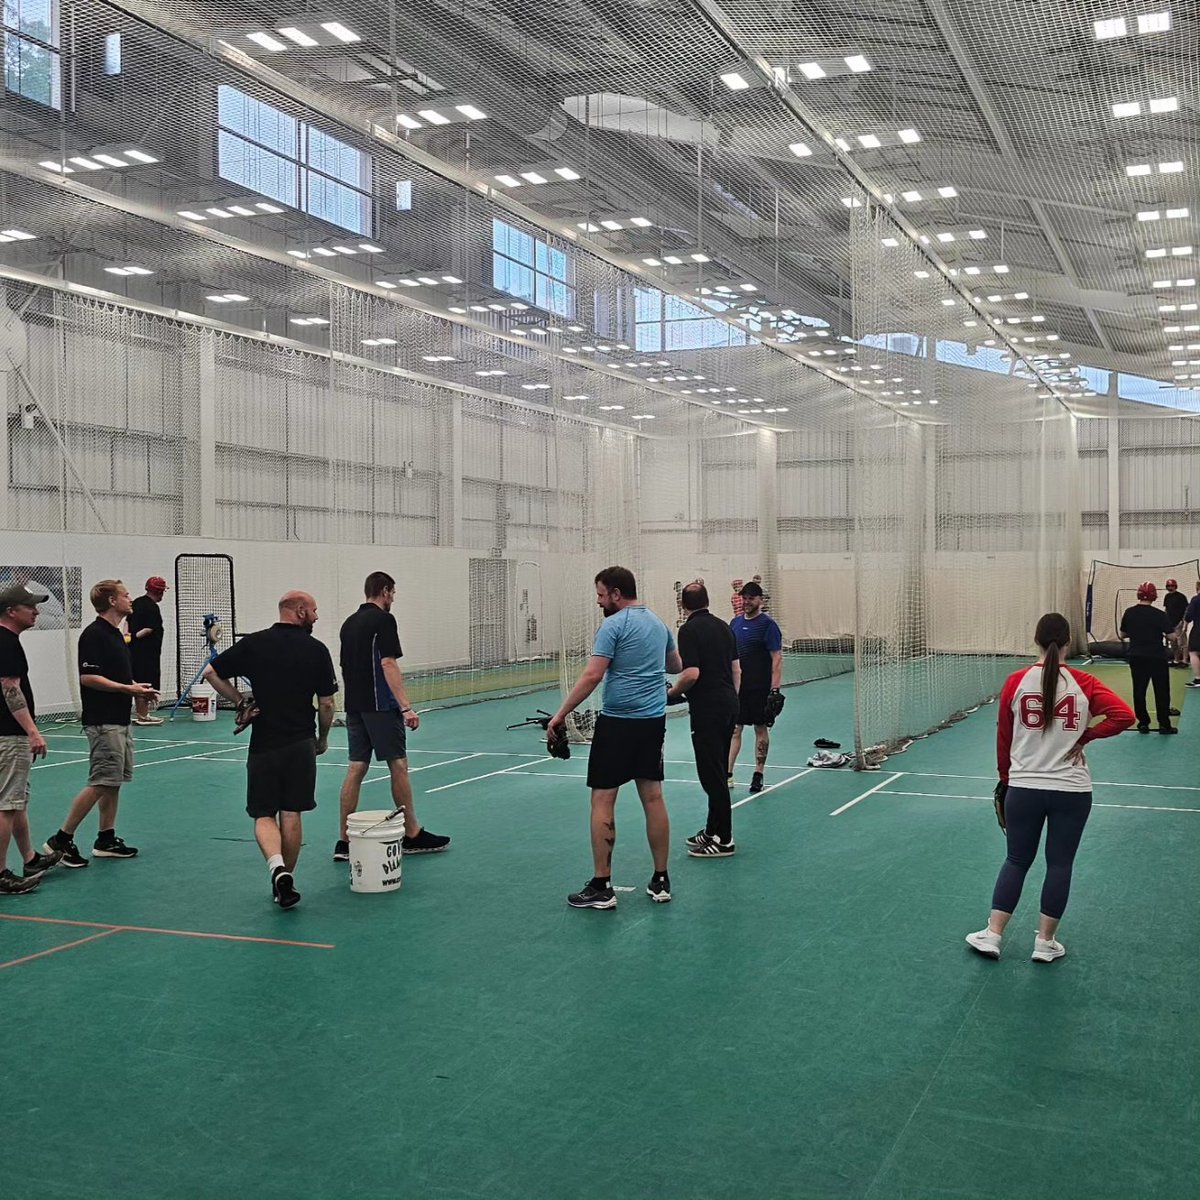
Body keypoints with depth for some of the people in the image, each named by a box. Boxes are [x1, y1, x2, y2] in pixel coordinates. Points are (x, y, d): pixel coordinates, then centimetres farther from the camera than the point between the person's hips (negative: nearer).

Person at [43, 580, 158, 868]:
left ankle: (106, 839, 17)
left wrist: (138, 689, 11)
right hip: (102, 722, -10)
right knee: (100, 784, -10)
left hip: (119, 720, 10)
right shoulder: (94, 634, -13)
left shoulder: (116, 634, 16)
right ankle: (61, 839, -4)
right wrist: (128, 688, -19)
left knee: (115, 782, 11)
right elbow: (88, 677, -20)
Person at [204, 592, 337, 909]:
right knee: (291, 814, 10)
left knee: (264, 816, 6)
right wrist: (323, 738, 14)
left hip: (263, 743, 0)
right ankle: (286, 880, 16)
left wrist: (239, 701, 8)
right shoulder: (316, 649, -3)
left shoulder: (253, 643, 0)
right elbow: (326, 704, -1)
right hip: (301, 743, 0)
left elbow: (211, 672, 0)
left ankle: (277, 868, -18)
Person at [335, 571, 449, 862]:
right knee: (398, 766, 1)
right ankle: (412, 835, 9)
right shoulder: (383, 620, -10)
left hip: (354, 707, 8)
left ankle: (345, 842, 4)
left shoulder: (349, 623, 15)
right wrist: (406, 707, -22)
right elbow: (388, 665, -19)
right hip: (381, 706, -8)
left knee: (356, 769, 6)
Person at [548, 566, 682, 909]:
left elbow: (592, 676, -17)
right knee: (653, 797, 10)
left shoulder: (614, 624, -10)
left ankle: (601, 887, 0)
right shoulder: (658, 624, 12)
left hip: (618, 722, -7)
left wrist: (561, 714, -14)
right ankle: (661, 881, 15)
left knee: (602, 800, -1)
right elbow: (676, 667, 26)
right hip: (654, 720, 7)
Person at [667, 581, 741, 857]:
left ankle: (724, 840, 2)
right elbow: (736, 670, 14)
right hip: (729, 704, 8)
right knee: (718, 771, 16)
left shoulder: (690, 630, -12)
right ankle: (713, 830, 24)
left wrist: (672, 692, -4)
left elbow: (692, 673, -20)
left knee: (712, 774, -2)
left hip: (707, 709, -8)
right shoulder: (724, 626, 11)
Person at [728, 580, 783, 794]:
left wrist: (775, 689, -18)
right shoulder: (735, 623, 10)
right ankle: (727, 774, 0)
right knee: (734, 728, 1)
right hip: (736, 686, 5)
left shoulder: (768, 624, -8)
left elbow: (777, 658, -11)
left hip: (760, 688, -5)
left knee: (761, 729, 6)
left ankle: (758, 775, 15)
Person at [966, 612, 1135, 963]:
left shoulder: (1016, 682, -5)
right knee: (1059, 865, 12)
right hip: (1072, 790, -1)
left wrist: (1005, 778, 17)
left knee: (1016, 861, 15)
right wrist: (1084, 736, -5)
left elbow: (1003, 737, 3)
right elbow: (1124, 715, -16)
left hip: (1023, 788, 1)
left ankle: (993, 934, 16)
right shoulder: (1084, 684, -7)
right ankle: (1045, 942, 19)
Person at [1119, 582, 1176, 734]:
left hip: (1136, 658, 3)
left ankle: (1143, 723, 10)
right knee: (1162, 691, 6)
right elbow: (1171, 635, -12)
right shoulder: (1160, 615, -13)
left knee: (1139, 691, 9)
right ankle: (1164, 724, 7)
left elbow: (1123, 635, 6)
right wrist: (1159, 633, 7)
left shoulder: (1129, 613, -2)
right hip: (1157, 658, -3)